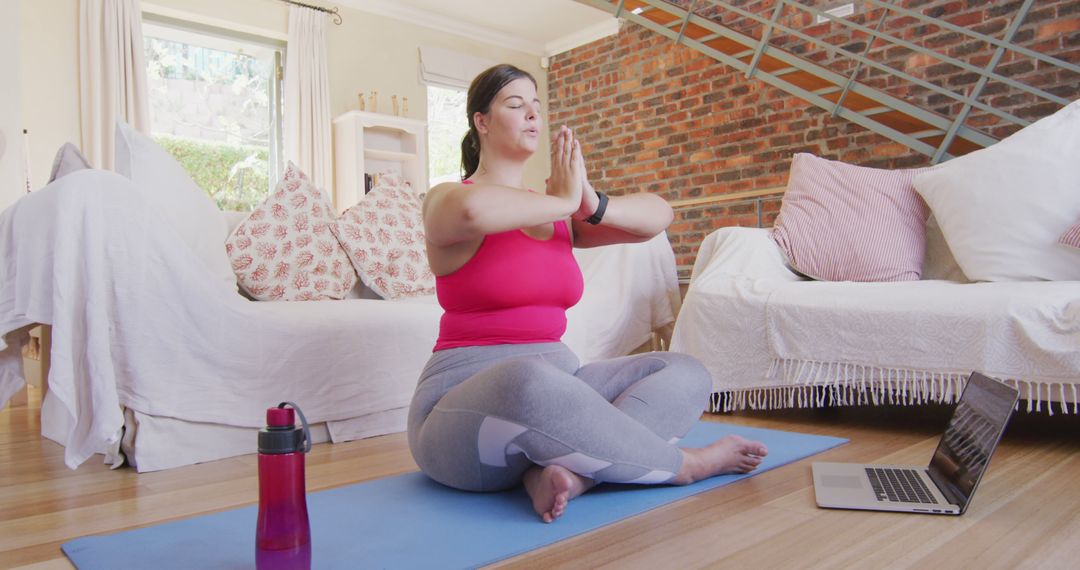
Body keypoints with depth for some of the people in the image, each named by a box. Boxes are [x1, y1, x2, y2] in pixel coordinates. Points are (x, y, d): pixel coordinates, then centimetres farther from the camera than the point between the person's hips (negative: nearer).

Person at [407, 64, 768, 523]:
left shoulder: (559, 212, 15)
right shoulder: (447, 198, -3)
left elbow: (658, 215, 10)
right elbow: (473, 210, -31)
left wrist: (592, 206, -10)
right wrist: (563, 202, -14)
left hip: (555, 383, 7)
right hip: (466, 396, -6)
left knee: (686, 373, -4)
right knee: (529, 380, -40)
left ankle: (569, 472, -28)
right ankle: (682, 464, -15)